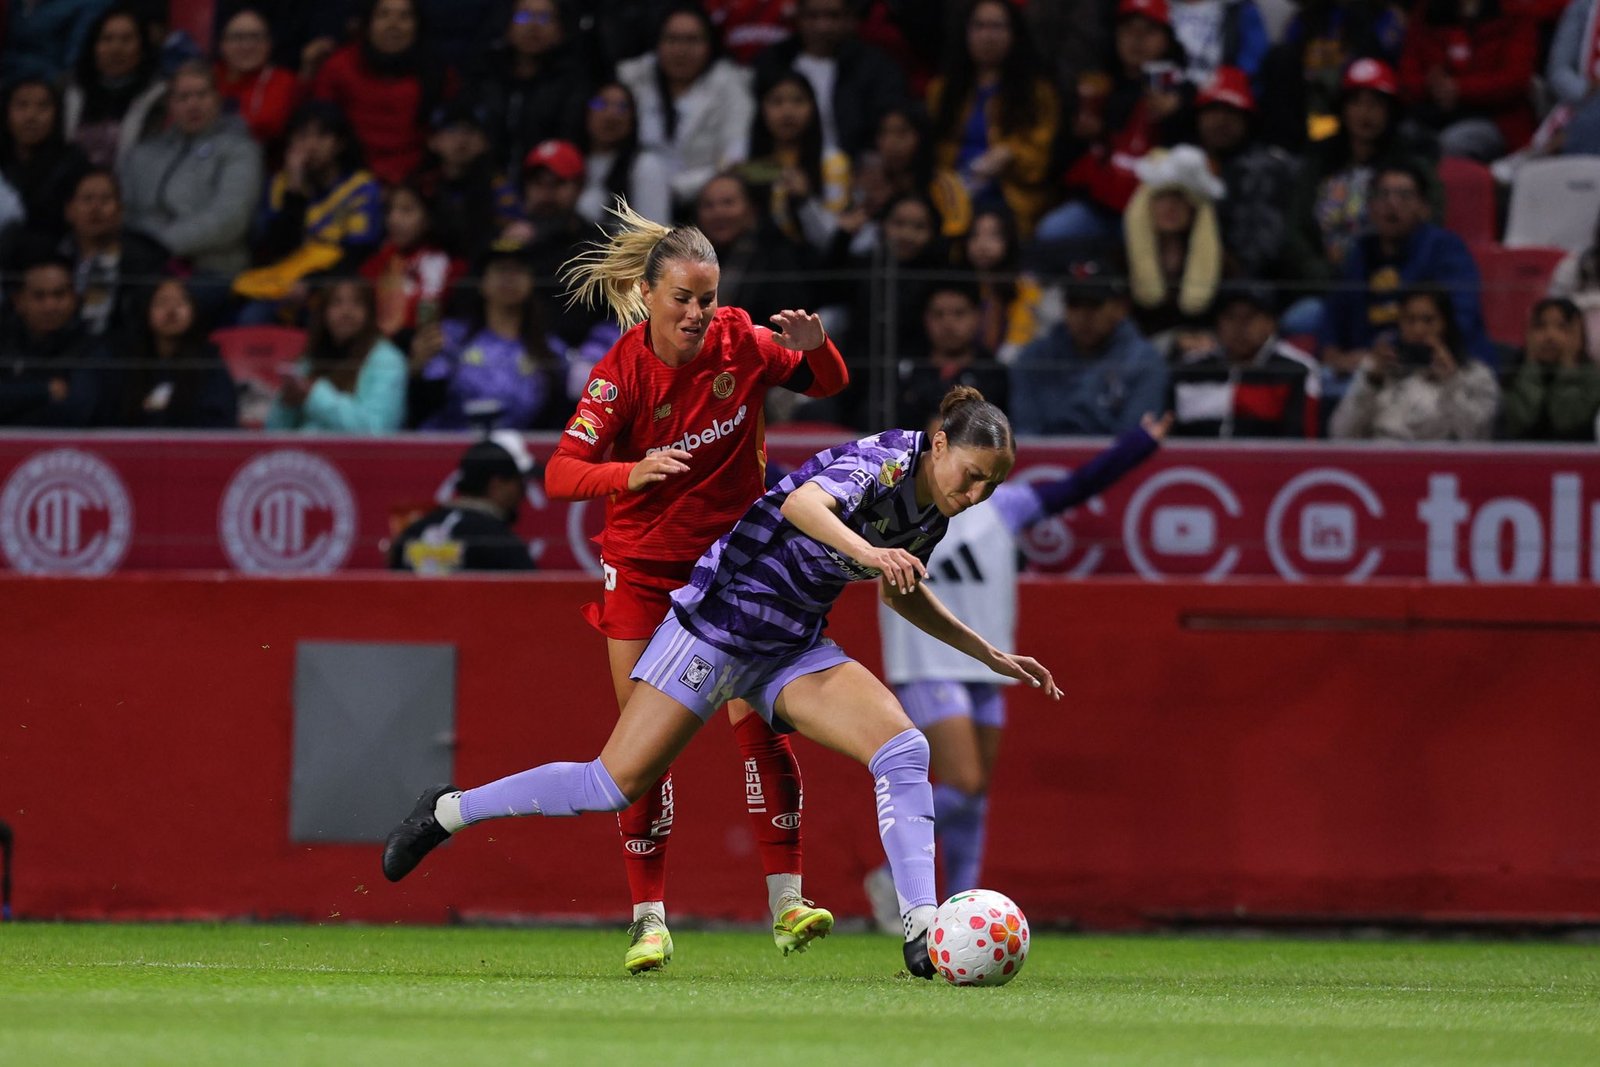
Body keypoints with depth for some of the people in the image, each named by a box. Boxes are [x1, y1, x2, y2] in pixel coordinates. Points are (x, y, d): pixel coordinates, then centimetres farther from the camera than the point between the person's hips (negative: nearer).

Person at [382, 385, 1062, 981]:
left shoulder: (931, 515, 3)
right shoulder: (885, 460, -21)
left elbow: (902, 591, 25)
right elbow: (804, 502, -44)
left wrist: (990, 655, 23)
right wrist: (867, 552, -61)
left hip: (794, 649, 7)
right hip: (719, 620, -7)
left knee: (902, 747, -16)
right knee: (616, 784, -8)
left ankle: (920, 930, -19)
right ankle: (448, 811, 11)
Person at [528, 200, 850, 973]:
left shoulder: (740, 343, -11)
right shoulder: (621, 371, -17)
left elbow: (827, 385, 5)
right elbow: (561, 473, -24)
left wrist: (814, 347, -18)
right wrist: (632, 473, -43)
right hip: (643, 570, -1)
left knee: (760, 725, -11)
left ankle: (786, 902, -5)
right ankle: (649, 920, 2)